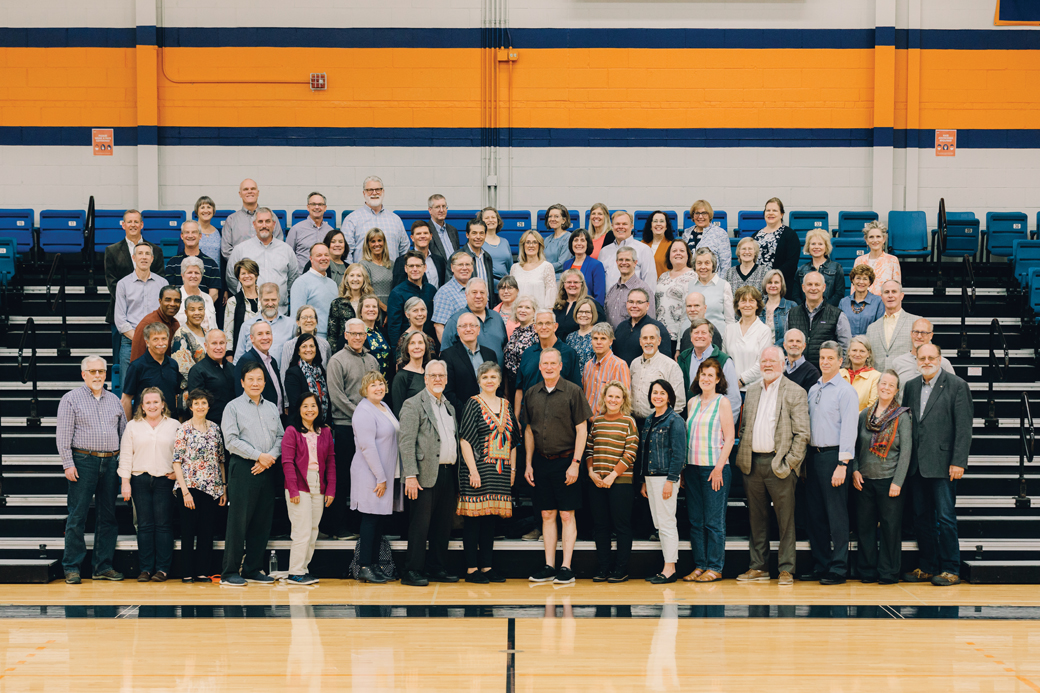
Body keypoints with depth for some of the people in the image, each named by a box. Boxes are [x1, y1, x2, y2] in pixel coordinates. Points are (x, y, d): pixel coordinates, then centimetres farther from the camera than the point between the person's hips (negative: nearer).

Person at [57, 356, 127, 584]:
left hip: (110, 462, 5)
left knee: (107, 516, 6)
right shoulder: (71, 399, 1)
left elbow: (124, 432, 19)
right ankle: (72, 567, 0)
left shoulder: (114, 400, 15)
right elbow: (63, 435, -4)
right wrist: (68, 464, -11)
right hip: (83, 461, -4)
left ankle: (103, 566, 12)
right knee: (77, 516, -5)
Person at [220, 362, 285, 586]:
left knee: (262, 522, 6)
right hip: (242, 467, -5)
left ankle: (252, 569, 15)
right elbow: (232, 440, -8)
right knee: (238, 520, -6)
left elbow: (280, 437, 12)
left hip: (266, 469, 5)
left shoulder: (272, 408, 17)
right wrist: (259, 456, -12)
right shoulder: (233, 407, 1)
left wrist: (270, 457, -6)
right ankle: (230, 572, -2)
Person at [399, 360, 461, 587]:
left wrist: (457, 475, 13)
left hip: (448, 473, 7)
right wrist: (410, 476, -18)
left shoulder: (449, 406, 19)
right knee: (420, 525, -5)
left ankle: (438, 568, 18)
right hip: (426, 475, -7)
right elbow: (407, 443, -10)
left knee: (443, 525, 10)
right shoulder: (413, 405, -3)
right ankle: (413, 571, -1)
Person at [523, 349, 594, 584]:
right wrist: (528, 464, 9)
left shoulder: (573, 392, -5)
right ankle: (549, 567, 12)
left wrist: (575, 463, -11)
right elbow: (529, 430, 14)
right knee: (547, 515, 7)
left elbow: (581, 430, -5)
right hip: (541, 461, 4)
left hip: (565, 460, -4)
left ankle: (566, 567, 1)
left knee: (567, 515, -2)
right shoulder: (531, 394, 8)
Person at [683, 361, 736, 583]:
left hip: (714, 467, -6)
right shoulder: (692, 402, 13)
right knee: (695, 520, 6)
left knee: (714, 521, -3)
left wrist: (719, 467, -14)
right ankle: (699, 566, 12)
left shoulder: (722, 402, -3)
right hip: (693, 467, 6)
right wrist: (684, 465, 10)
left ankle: (715, 568, 1)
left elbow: (729, 437, -7)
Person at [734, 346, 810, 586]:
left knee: (785, 519, -1)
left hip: (778, 464, -5)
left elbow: (802, 433, -5)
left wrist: (790, 462, -11)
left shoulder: (795, 392, -2)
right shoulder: (751, 390, 15)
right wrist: (742, 456, 9)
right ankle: (758, 567, 16)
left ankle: (786, 569, 4)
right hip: (753, 463, 5)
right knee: (756, 518, 10)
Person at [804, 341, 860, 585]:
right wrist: (805, 460, 13)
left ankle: (838, 569, -1)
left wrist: (842, 464, -18)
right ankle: (820, 566, 17)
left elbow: (848, 429, -13)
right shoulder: (813, 390, 15)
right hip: (813, 455, 7)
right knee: (815, 514, 10)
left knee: (837, 515, -5)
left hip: (833, 455, -7)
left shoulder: (845, 391, -8)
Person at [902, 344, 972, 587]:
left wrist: (958, 462, -14)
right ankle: (927, 568, 18)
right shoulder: (911, 387, 13)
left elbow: (964, 427, -7)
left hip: (943, 464, -6)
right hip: (918, 465, 6)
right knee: (922, 517, 10)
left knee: (945, 518, -3)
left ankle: (951, 570, 4)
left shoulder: (956, 385, -4)